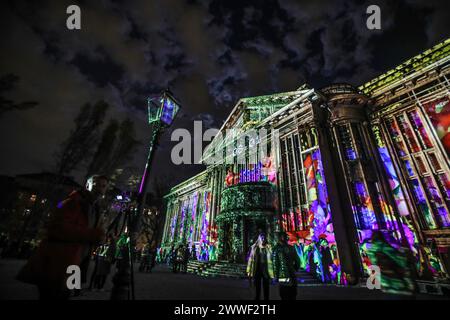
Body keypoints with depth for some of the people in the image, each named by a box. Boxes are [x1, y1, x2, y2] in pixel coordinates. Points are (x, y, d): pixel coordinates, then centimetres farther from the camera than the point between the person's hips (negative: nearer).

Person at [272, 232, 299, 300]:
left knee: (284, 296, 9)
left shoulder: (276, 249, -9)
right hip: (292, 276, 2)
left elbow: (275, 263, -10)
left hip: (282, 276, -2)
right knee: (292, 296, 16)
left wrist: (275, 276, -3)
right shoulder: (291, 248, -3)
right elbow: (297, 261, 4)